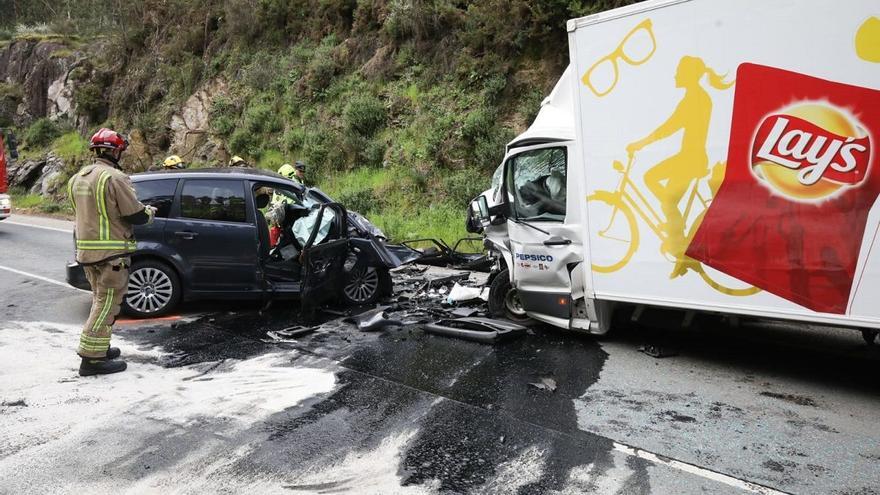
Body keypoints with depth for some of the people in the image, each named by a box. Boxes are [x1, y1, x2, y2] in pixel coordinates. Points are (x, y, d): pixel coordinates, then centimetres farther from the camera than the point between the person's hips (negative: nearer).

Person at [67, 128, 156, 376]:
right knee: (106, 303, -3)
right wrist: (150, 212, 6)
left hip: (85, 249, 9)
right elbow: (135, 215, -16)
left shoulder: (78, 177, 12)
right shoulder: (115, 178, -16)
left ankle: (99, 348, 29)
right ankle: (92, 358, -2)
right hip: (110, 252, -9)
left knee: (101, 299, 21)